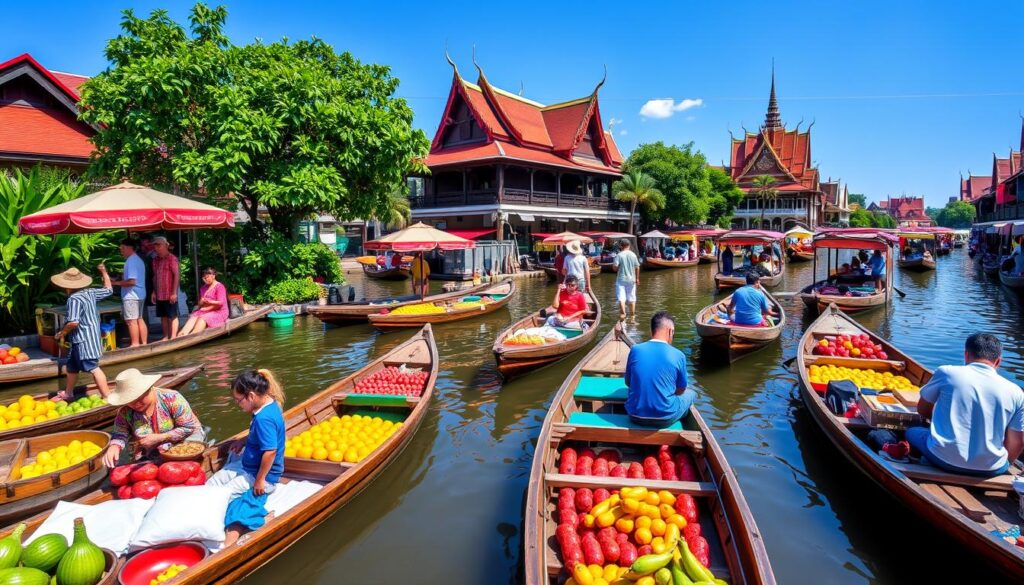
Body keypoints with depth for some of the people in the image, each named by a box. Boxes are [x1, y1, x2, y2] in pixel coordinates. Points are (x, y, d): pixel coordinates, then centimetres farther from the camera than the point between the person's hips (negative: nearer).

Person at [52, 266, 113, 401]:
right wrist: (104, 272, 27)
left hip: (83, 341, -10)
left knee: (93, 368, -10)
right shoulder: (91, 293, 4)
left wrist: (62, 333, -8)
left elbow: (73, 322, -25)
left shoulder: (74, 299, -19)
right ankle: (68, 393, 39)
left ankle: (107, 397, -11)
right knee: (72, 366, 24)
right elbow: (109, 289, 22)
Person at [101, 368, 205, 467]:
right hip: (148, 460, 4)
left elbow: (190, 427, -13)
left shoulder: (171, 398, -16)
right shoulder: (125, 411, -5)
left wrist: (159, 438, -17)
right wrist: (114, 446, -27)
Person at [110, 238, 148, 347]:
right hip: (140, 295, 10)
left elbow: (131, 281, -22)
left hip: (131, 296, -10)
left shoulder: (131, 261, -15)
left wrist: (116, 283, -12)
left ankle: (135, 345, -3)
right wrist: (122, 277, 16)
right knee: (140, 319, 12)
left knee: (131, 321, -6)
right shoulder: (138, 260, 16)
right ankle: (144, 343, 16)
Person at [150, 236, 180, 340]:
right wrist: (154, 292, 12)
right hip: (159, 294, 7)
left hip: (170, 294, -7)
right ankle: (166, 336, 19)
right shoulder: (155, 260, 13)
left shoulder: (172, 259, -10)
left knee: (172, 316, -1)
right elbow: (155, 276, 17)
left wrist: (174, 292, -17)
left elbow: (177, 275, -14)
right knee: (163, 316, 12)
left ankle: (173, 337, 3)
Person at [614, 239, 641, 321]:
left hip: (621, 279, -3)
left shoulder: (619, 255, -9)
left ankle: (623, 313, -22)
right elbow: (637, 267, 1)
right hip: (631, 280, 3)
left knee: (621, 297, -3)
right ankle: (633, 315, 18)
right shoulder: (633, 255, 0)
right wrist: (637, 278, 9)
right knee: (632, 298, 12)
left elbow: (615, 267, -15)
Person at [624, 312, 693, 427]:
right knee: (690, 394, 28)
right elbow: (680, 390, 4)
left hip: (635, 416, 2)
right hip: (665, 419, -2)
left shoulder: (635, 350, -5)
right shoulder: (678, 355, -10)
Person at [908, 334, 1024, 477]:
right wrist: (1004, 463, 23)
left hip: (943, 459, -3)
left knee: (912, 432, 26)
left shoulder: (946, 372, -3)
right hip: (990, 469, 3)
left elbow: (922, 410, 10)